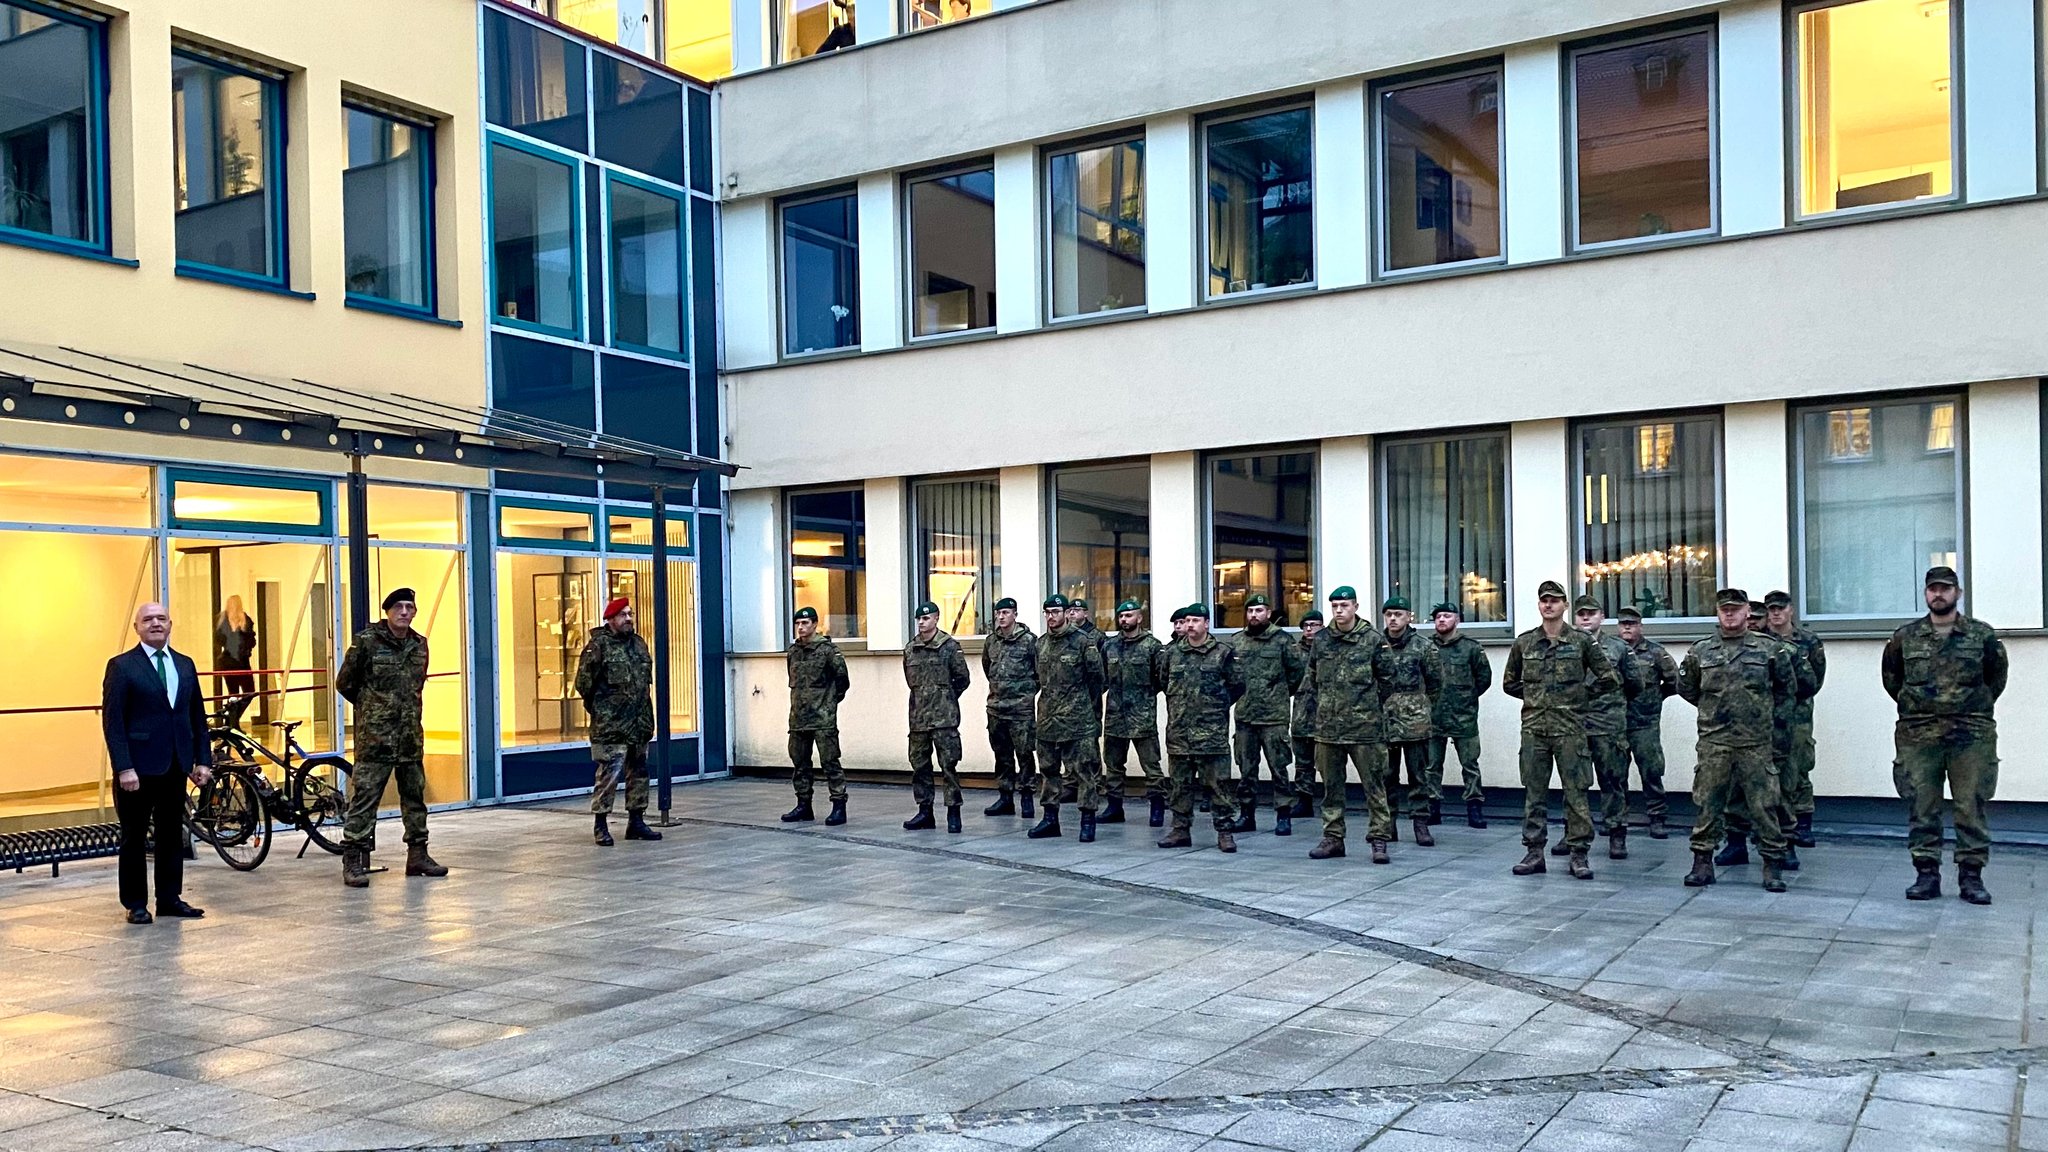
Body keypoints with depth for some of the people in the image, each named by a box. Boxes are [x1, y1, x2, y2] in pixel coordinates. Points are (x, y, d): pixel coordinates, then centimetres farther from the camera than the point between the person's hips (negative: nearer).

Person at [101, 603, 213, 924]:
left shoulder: (185, 665, 12)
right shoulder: (122, 666, -4)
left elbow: (198, 717, 13)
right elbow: (112, 721, -9)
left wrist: (203, 760, 6)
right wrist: (123, 768, -16)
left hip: (176, 765, 5)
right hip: (138, 767, -5)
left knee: (172, 834, 10)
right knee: (134, 837, 5)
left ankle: (170, 898, 19)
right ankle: (135, 904, 13)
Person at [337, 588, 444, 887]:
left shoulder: (419, 644, 9)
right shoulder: (367, 641, -7)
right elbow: (344, 683, 2)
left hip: (411, 735, 6)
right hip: (374, 736, -6)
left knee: (414, 794, 12)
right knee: (364, 796, -7)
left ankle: (417, 855, 22)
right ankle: (353, 861, -4)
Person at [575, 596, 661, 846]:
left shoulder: (638, 643, 12)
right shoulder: (598, 646, -9)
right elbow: (584, 683, -8)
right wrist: (600, 710, 0)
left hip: (640, 724, 7)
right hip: (610, 728, -7)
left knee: (639, 773, 11)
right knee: (609, 774, -8)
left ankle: (636, 821, 20)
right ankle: (600, 824, 2)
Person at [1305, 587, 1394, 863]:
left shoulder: (1373, 639, -4)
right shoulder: (1321, 639, 7)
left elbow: (1387, 679, 4)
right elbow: (1312, 678, 19)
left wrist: (1366, 703, 7)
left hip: (1364, 726, -4)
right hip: (1327, 726, 4)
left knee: (1373, 785, -1)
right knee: (1331, 786, 10)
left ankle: (1379, 839, 4)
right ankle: (1333, 838, 19)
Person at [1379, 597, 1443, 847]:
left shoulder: (1423, 646, -1)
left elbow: (1436, 682, 7)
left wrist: (1424, 708, 10)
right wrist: (1377, 707, 8)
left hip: (1415, 721, -2)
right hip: (1383, 721, 2)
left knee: (1418, 775, 2)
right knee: (1386, 775, 8)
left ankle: (1421, 823, 7)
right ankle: (1389, 823, 17)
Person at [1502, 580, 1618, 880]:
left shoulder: (1581, 641, 1)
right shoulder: (1524, 642, 7)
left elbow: (1610, 678, 4)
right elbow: (1509, 683, 18)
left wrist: (1581, 692, 3)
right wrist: (1534, 696, 9)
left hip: (1570, 728, -2)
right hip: (1533, 727, 2)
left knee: (1576, 792, -1)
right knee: (1534, 792, 6)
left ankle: (1578, 854, 5)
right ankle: (1534, 852, 12)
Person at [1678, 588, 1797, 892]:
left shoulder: (1769, 649, 3)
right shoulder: (1700, 652, 5)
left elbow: (1788, 686, 15)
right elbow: (1685, 688, 18)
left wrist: (1764, 708, 11)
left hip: (1756, 742, -1)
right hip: (1713, 741, 1)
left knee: (1763, 804, 0)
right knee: (1707, 804, 3)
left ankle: (1773, 865, 10)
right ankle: (1702, 863, 11)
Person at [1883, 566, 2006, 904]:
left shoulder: (1982, 635, 3)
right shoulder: (1904, 638, 5)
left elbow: (1996, 677, 14)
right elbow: (1891, 677, 18)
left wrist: (1977, 708, 14)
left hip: (1972, 736, -1)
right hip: (1918, 737, 1)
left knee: (1971, 807, 2)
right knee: (1922, 809, 2)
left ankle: (1971, 876, 9)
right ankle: (1926, 874, 9)